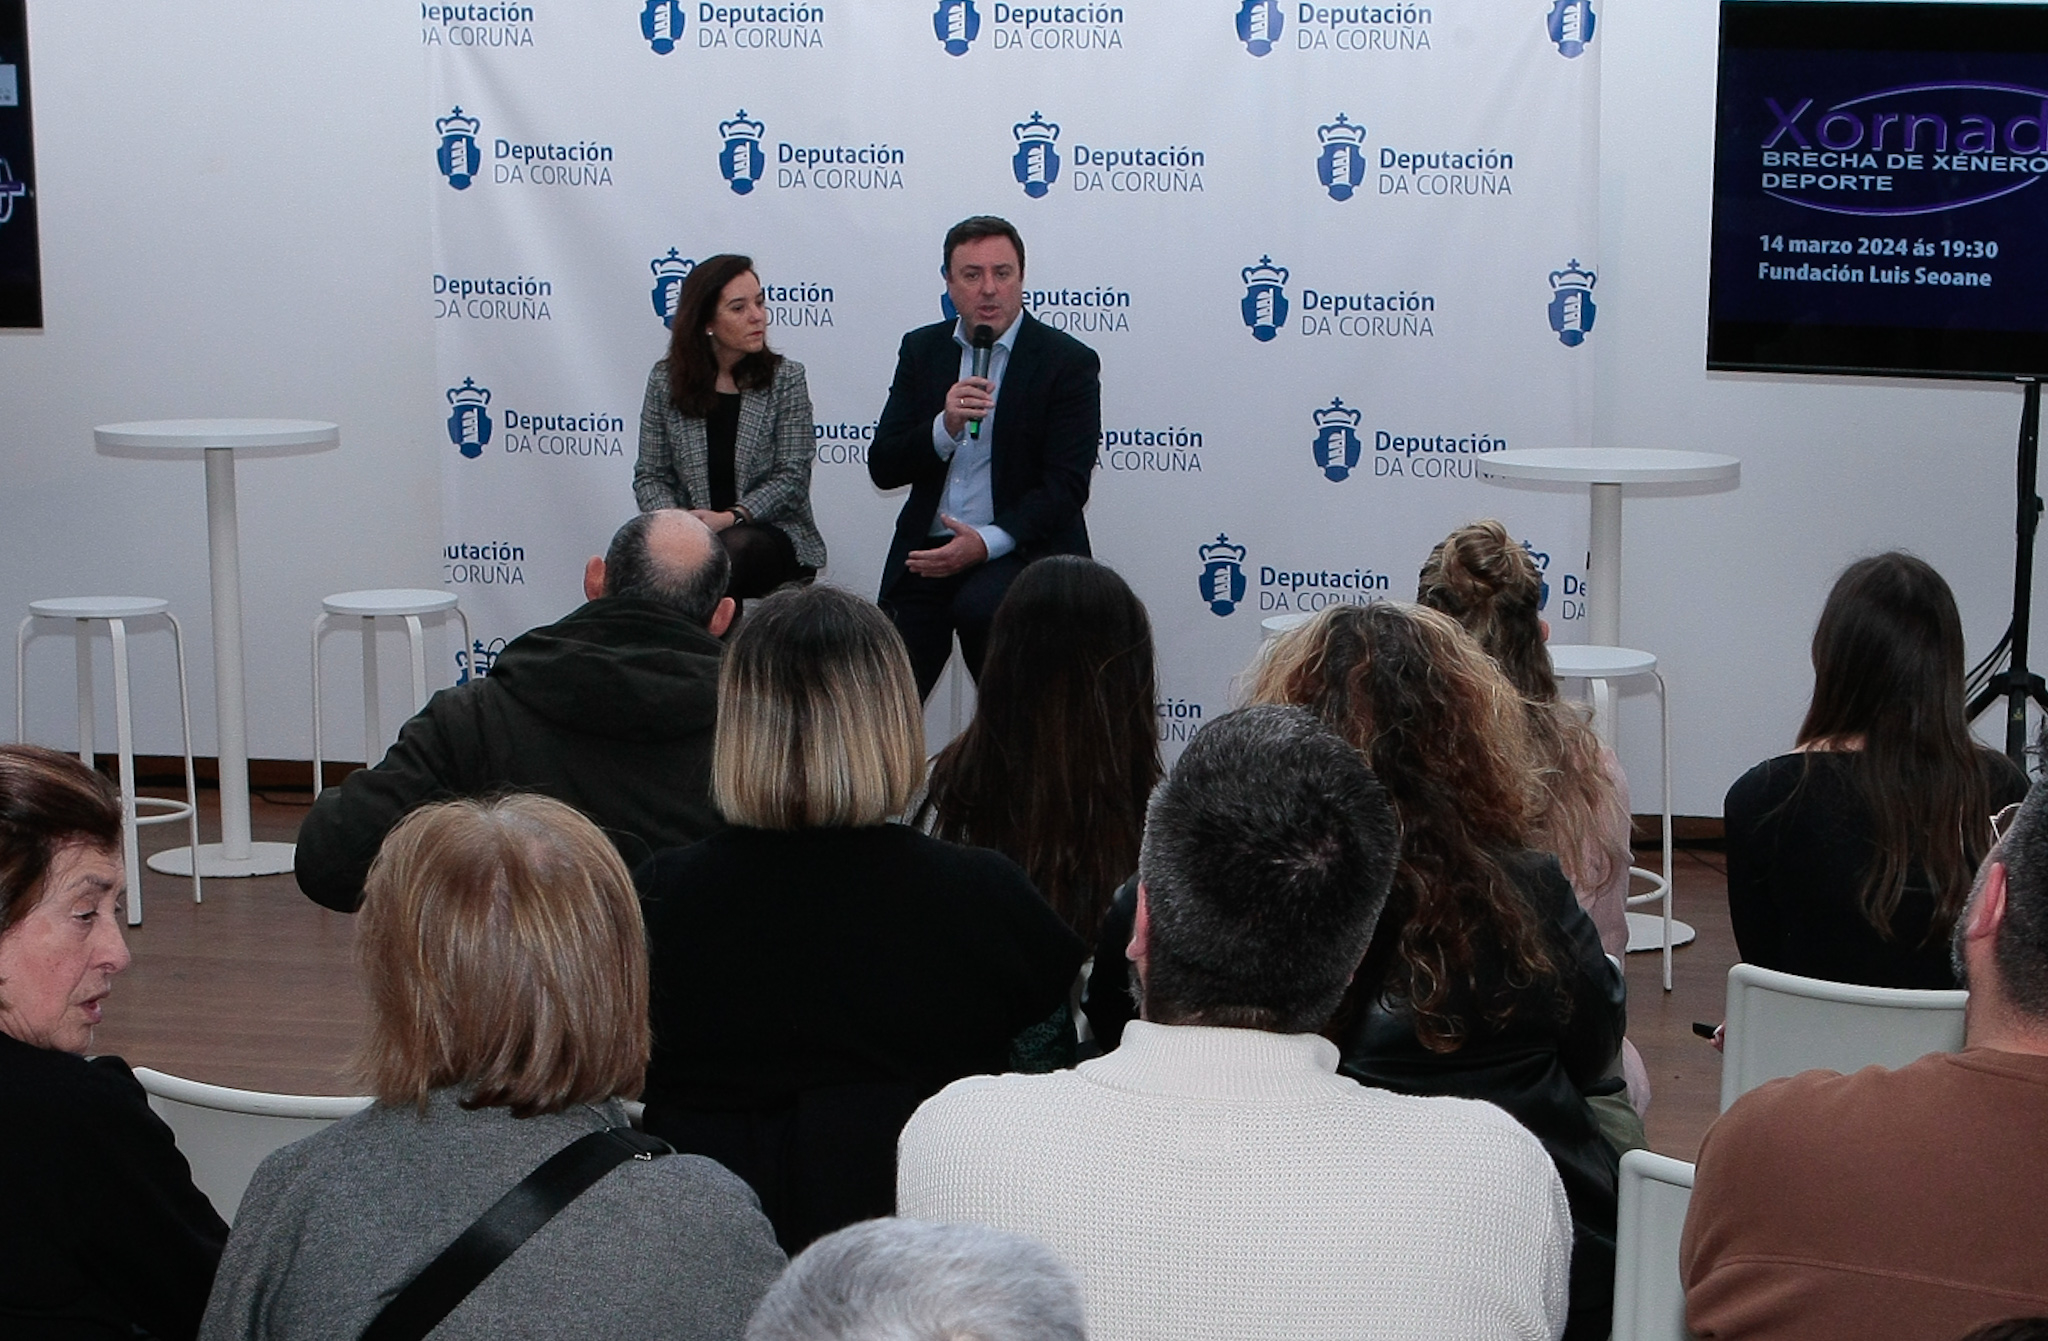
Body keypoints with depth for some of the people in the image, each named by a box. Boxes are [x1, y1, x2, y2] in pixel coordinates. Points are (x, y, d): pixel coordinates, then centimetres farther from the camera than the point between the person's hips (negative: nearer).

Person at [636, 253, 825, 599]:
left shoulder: (786, 378, 1)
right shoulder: (665, 381, 6)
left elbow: (792, 476, -5)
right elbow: (650, 475, 7)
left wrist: (730, 518, -19)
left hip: (774, 532, -1)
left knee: (735, 548, -36)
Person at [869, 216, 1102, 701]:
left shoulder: (1069, 362, -3)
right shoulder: (921, 349, 10)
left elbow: (1067, 484, -9)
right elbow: (882, 469, 3)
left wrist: (987, 543, -21)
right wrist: (945, 427, -16)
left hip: (1020, 548, -3)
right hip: (925, 551, 3)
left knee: (979, 607, -33)